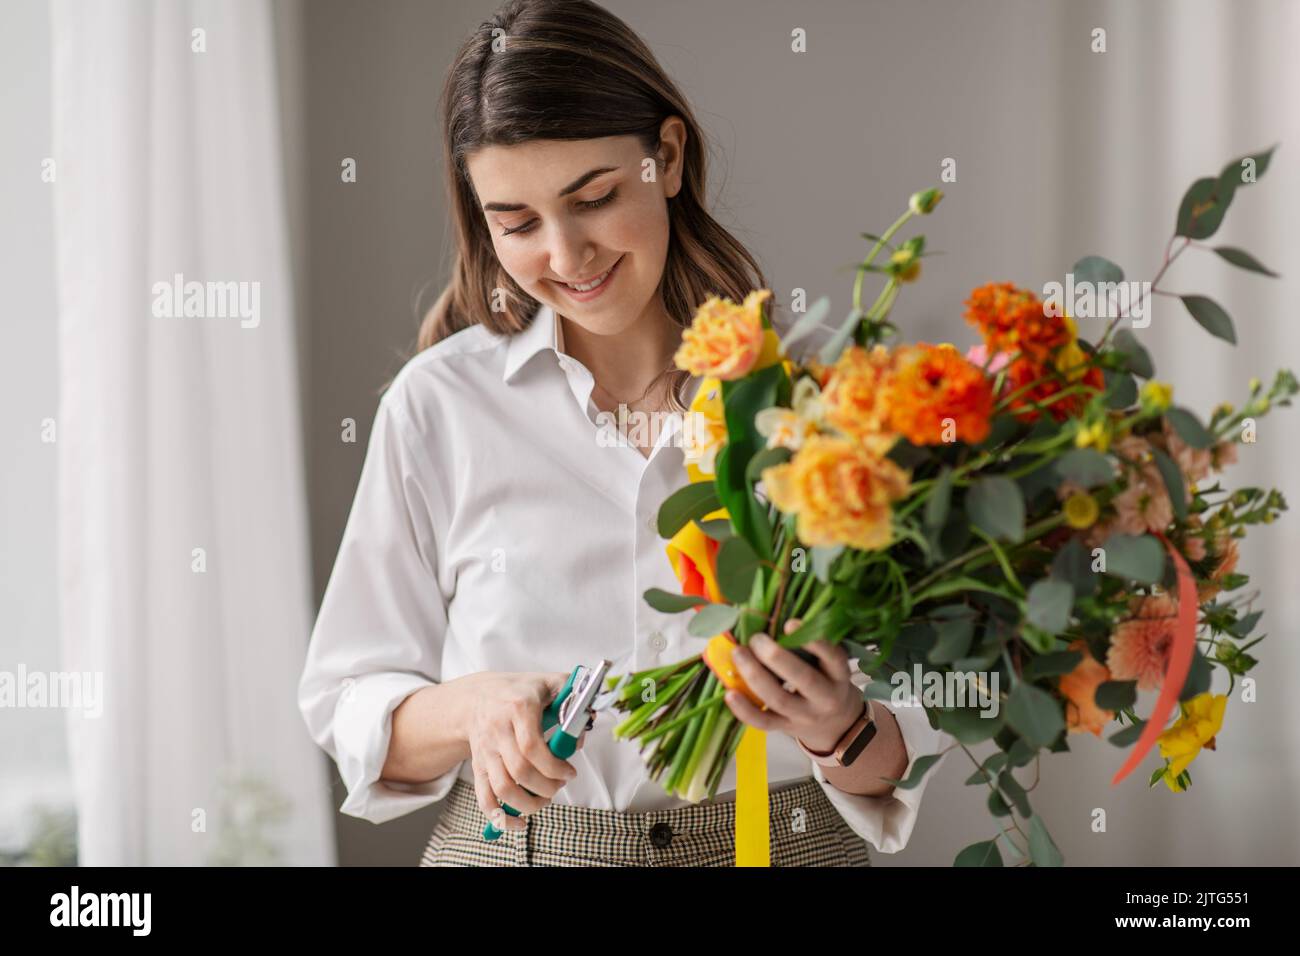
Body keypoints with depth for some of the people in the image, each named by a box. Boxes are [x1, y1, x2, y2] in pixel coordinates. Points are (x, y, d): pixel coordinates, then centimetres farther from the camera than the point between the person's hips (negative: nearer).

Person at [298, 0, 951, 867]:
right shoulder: (439, 402, -6)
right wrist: (470, 709, -21)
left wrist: (840, 732, -26)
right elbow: (351, 705, -2)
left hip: (789, 845, 0)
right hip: (511, 849, 0)